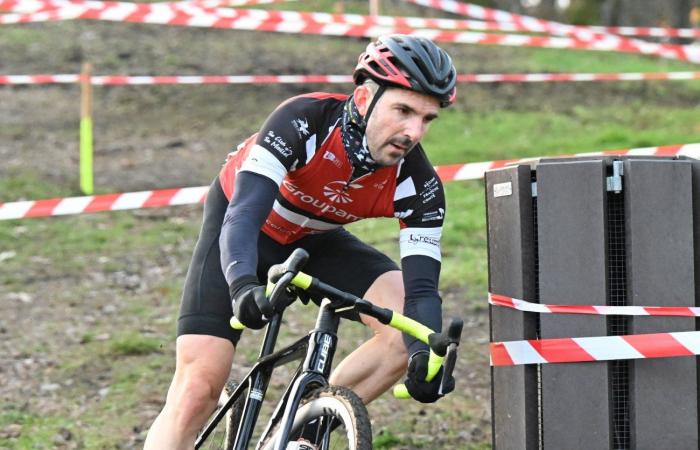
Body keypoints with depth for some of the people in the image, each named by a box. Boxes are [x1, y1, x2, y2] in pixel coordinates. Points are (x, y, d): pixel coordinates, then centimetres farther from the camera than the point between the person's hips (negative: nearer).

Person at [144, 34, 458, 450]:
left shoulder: (417, 183, -25)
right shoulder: (303, 121, -35)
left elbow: (422, 286, -29)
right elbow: (244, 214, -44)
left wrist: (426, 353, -49)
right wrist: (243, 285, -63)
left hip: (315, 242, 3)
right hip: (242, 233, -3)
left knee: (411, 327, -22)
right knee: (198, 388, -14)